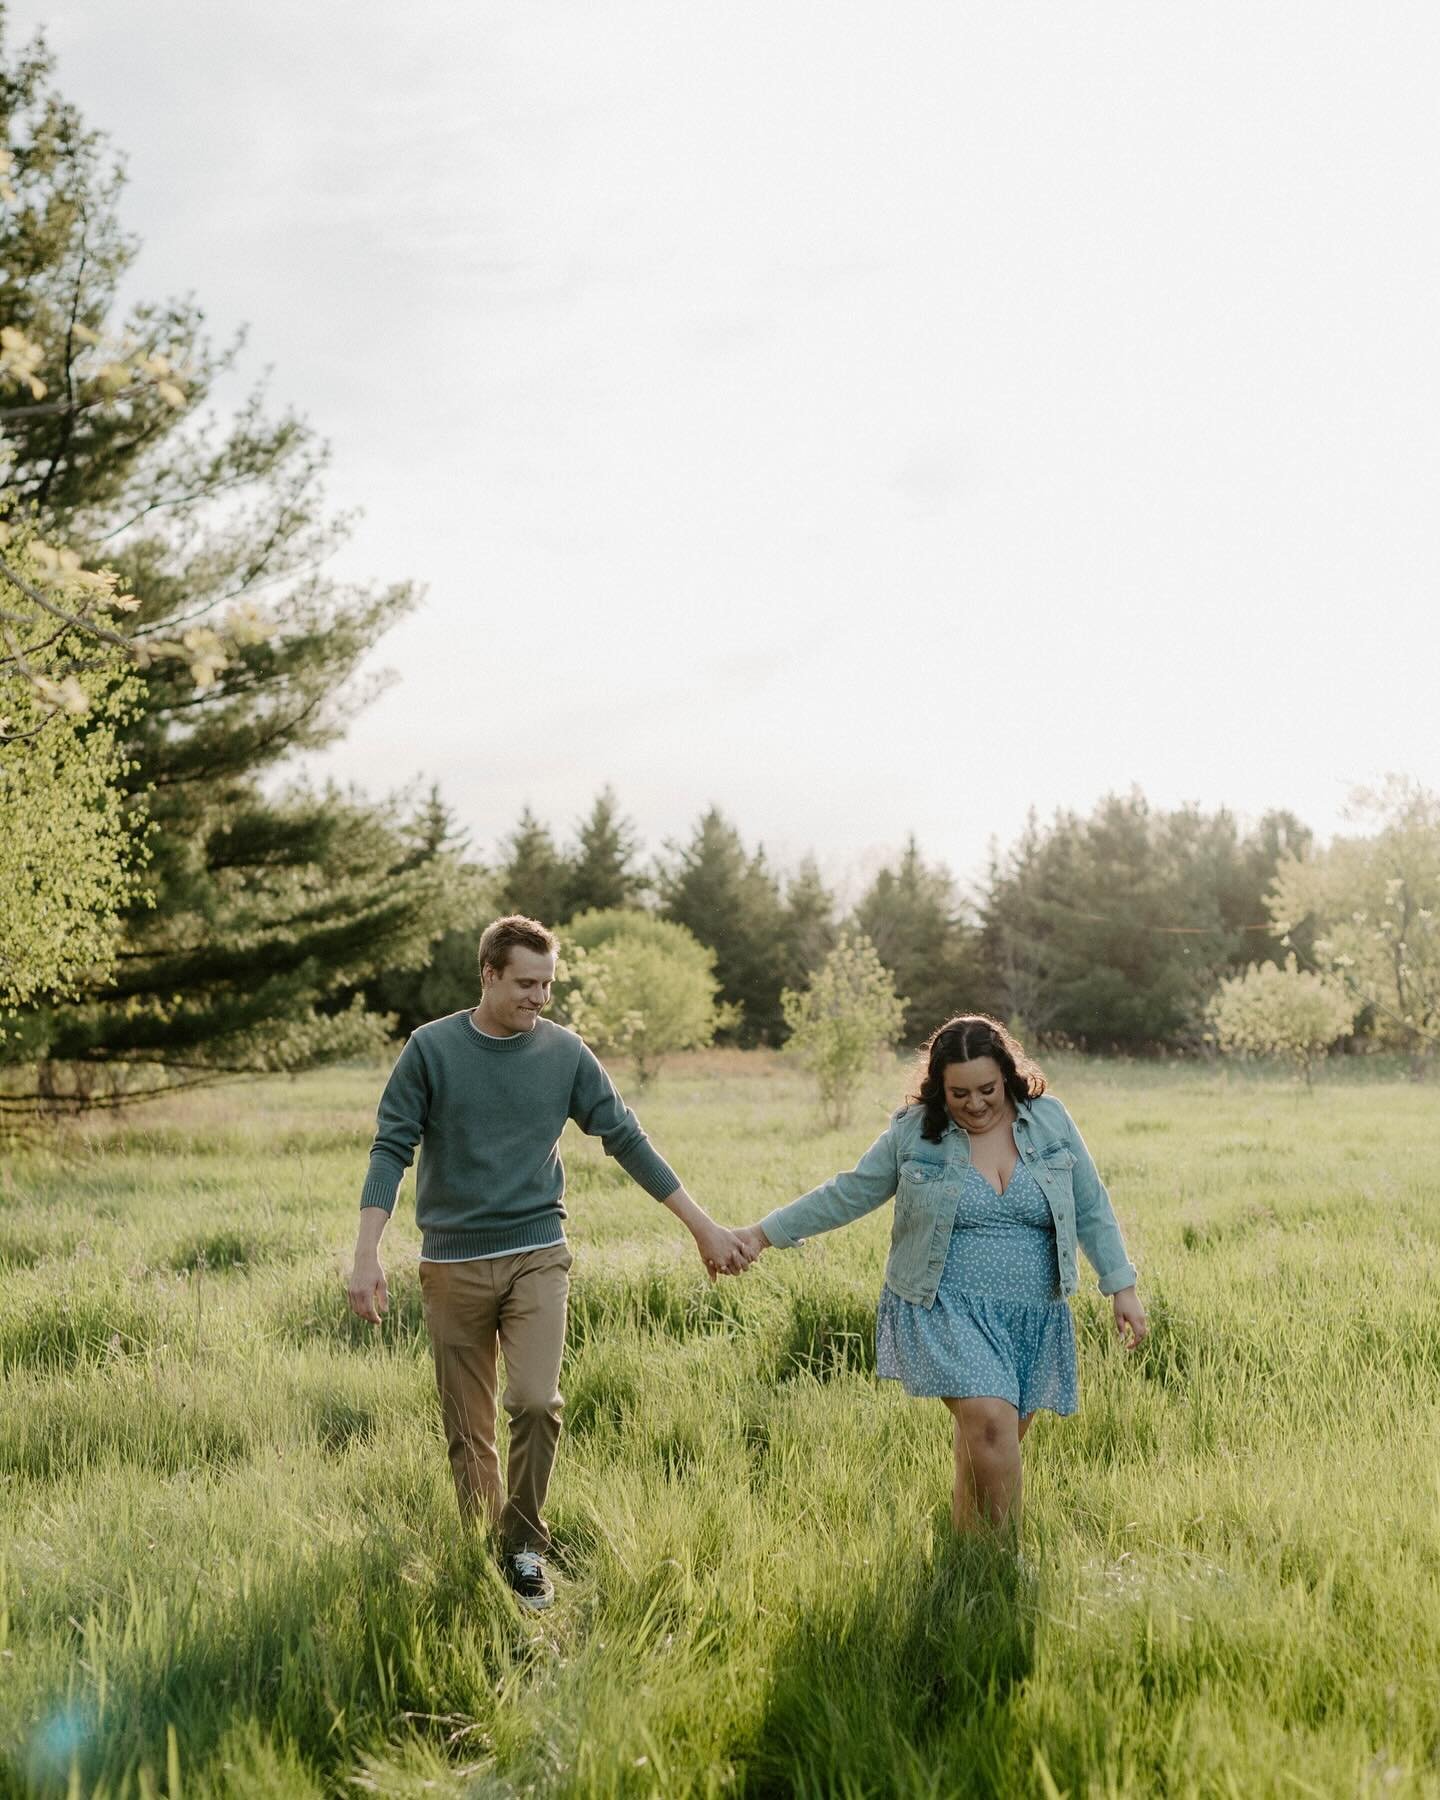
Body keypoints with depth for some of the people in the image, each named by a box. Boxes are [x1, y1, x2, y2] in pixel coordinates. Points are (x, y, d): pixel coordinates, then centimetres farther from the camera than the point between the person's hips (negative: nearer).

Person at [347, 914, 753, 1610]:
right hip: (452, 1265, 0)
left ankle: (524, 1547, 3)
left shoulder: (565, 1053, 1)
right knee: (468, 1430, 5)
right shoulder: (432, 1048, -3)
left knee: (537, 1402, -16)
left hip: (536, 1257, 0)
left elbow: (628, 1141, 4)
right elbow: (390, 1150, -3)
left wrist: (705, 1227, 3)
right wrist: (367, 1255, -13)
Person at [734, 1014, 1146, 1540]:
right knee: (990, 1421, -23)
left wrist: (1121, 1287, 5)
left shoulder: (1049, 1120, 3)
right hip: (946, 1310, -3)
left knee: (993, 1447, 6)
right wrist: (764, 1233, 2)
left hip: (1034, 1317, 3)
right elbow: (848, 1195, 5)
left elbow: (1091, 1209, 9)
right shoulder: (913, 1131, -2)